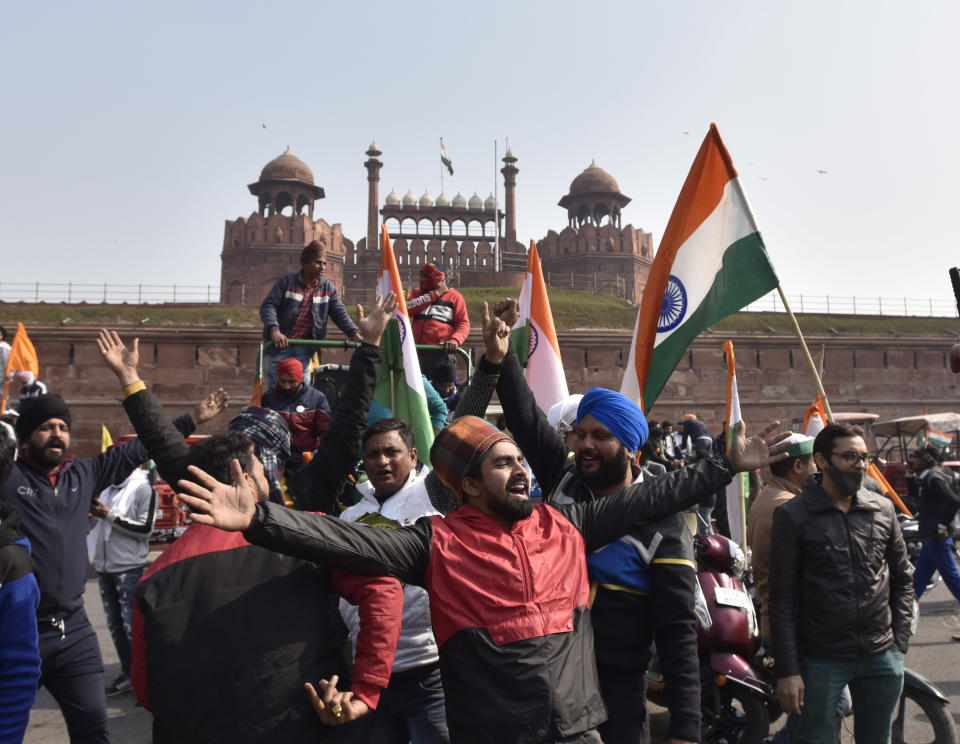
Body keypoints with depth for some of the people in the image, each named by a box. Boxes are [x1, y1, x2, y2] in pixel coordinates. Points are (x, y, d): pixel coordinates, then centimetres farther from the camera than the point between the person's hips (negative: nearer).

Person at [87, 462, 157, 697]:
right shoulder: (108, 488, 13)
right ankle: (127, 673, 23)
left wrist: (108, 514, -16)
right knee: (115, 625, 13)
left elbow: (145, 529, -16)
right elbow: (92, 524, 22)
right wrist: (91, 513, -1)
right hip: (104, 566, 8)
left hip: (128, 568, -7)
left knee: (132, 625, -7)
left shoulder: (143, 489, -8)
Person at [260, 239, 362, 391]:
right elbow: (268, 306, -10)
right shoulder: (287, 281, -2)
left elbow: (340, 313, -1)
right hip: (278, 346, -3)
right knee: (273, 389, 0)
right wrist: (274, 330, -29)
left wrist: (353, 333, -20)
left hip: (303, 350, 3)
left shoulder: (328, 288, 8)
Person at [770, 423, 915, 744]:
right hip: (821, 659, -4)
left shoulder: (883, 510, 5)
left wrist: (900, 642, 6)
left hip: (883, 658, 4)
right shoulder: (793, 515, -7)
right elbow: (782, 599, -7)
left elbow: (902, 579, 14)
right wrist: (787, 670, -9)